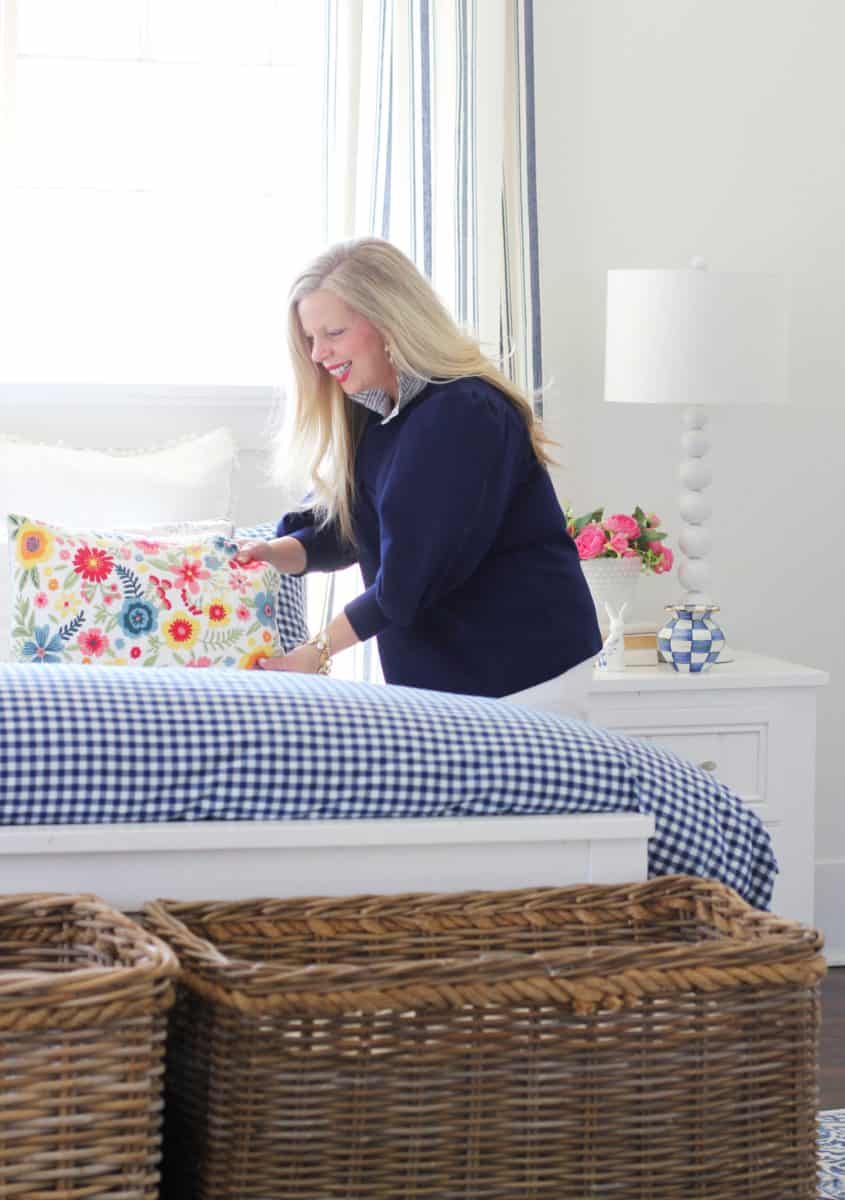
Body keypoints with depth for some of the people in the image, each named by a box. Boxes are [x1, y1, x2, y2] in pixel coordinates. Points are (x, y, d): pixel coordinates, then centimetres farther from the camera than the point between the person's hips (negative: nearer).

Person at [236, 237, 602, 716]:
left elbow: (414, 573, -23)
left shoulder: (464, 413, -21)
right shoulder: (368, 415, 9)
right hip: (439, 671, 8)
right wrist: (278, 553, -14)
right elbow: (341, 528, 8)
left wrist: (318, 650, -16)